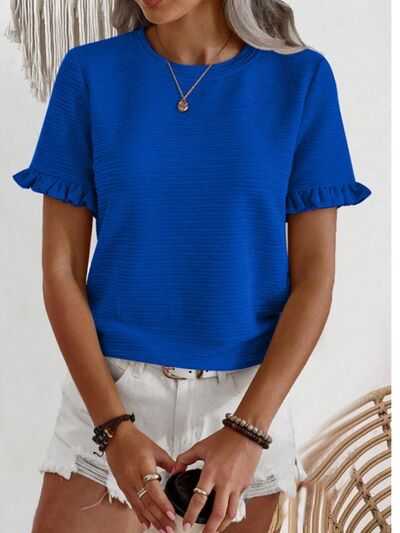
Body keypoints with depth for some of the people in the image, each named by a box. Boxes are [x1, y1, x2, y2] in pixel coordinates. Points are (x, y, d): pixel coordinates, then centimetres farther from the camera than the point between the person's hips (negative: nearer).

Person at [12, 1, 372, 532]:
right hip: (109, 387, 0)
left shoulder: (302, 77, -4)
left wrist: (248, 430, -14)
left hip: (247, 393, 0)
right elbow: (61, 270, -4)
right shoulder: (90, 72, -4)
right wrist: (113, 425, -13)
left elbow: (315, 275, -5)